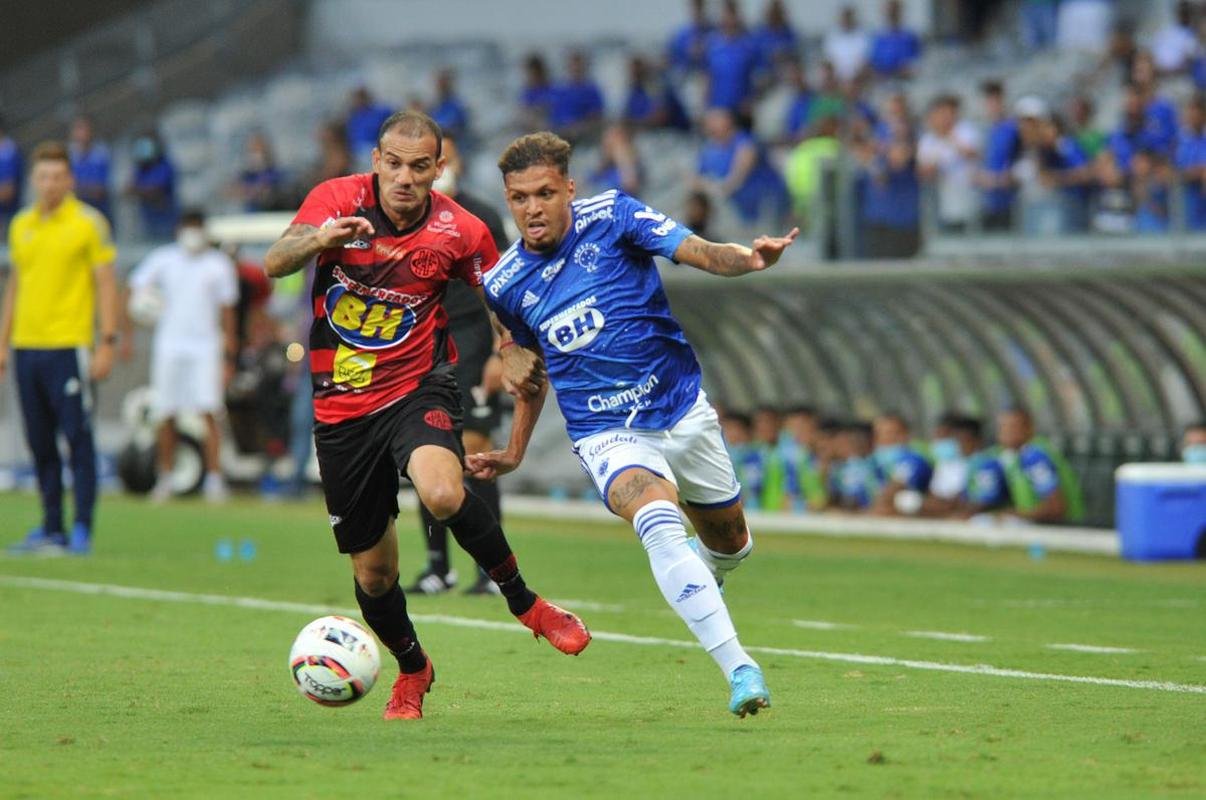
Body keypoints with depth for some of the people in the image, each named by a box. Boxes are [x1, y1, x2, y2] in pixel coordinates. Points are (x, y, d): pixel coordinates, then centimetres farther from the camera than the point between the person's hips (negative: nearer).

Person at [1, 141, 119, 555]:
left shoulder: (88, 223, -2)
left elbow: (106, 283, -3)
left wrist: (107, 342, -10)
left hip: (69, 346, -5)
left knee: (77, 438, -6)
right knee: (40, 443, 7)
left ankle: (82, 530, -4)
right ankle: (51, 528, 13)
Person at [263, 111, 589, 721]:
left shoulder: (461, 232, -8)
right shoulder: (337, 200, -9)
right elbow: (274, 264, -23)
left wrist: (517, 358, -11)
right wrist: (317, 240, -44)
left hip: (418, 389, -2)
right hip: (342, 407, 2)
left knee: (443, 494, -34)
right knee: (372, 571, 7)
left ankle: (524, 602, -10)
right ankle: (411, 670, 37)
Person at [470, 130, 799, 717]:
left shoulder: (611, 216, -9)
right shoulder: (505, 284, -1)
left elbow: (699, 253, -20)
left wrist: (748, 259, -41)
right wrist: (514, 453, 22)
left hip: (684, 410, 1)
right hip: (609, 436, -1)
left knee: (729, 542, 16)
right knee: (659, 520, -31)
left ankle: (700, 572, 56)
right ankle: (739, 669, -34)